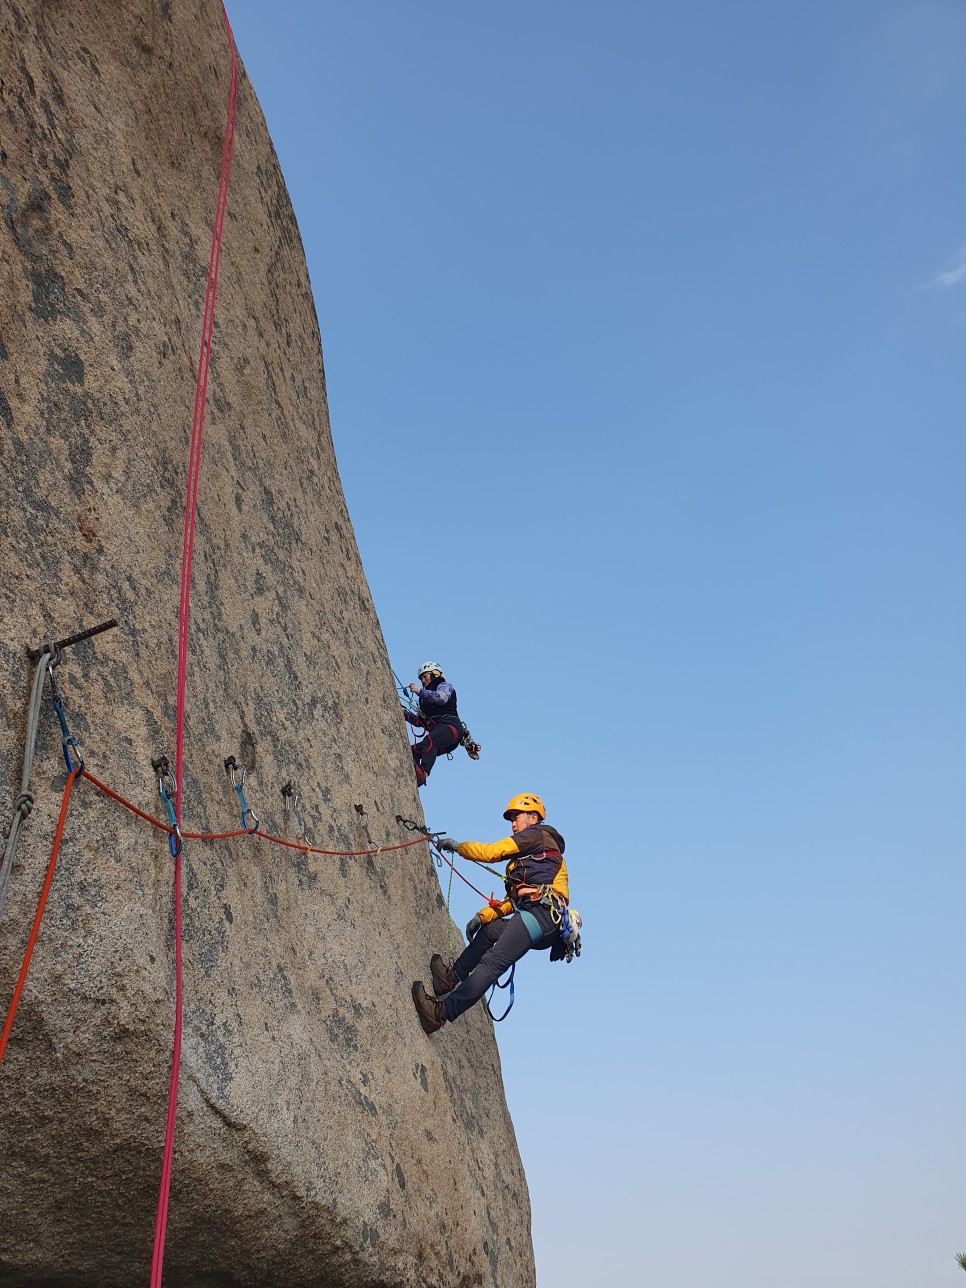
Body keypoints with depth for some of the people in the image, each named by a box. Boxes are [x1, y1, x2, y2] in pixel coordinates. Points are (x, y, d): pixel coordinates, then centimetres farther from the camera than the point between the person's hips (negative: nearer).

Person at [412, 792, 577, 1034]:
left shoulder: (538, 834, 7)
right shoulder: (531, 856, 34)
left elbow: (491, 852, -1)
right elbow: (514, 900, 27)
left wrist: (457, 846, 13)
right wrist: (484, 915, 17)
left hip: (541, 912, -10)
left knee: (492, 962, -20)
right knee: (488, 929, 26)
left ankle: (443, 1011, -30)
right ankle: (452, 977, 26)